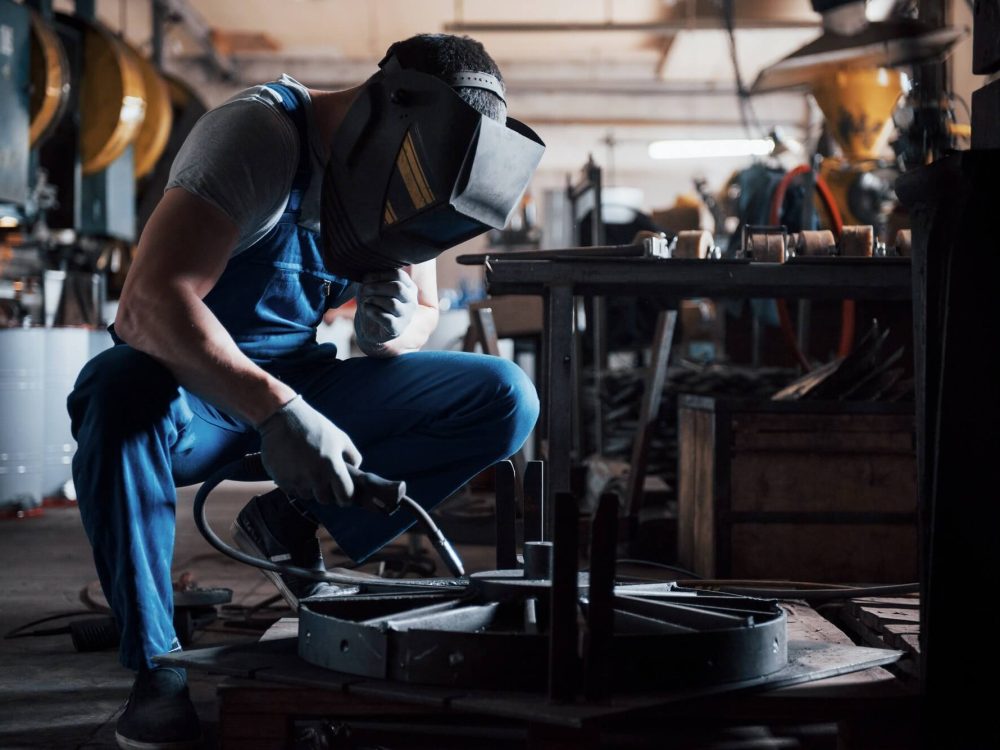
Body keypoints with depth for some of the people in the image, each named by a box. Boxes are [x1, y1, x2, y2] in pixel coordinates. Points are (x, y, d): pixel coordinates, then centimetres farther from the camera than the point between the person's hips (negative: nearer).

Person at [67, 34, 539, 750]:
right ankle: (156, 666, -27)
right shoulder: (262, 134, -24)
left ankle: (288, 524, -2)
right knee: (122, 393, -42)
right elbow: (148, 303, -36)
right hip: (197, 383, -6)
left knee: (507, 398, -11)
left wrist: (398, 327, -17)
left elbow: (425, 308, 10)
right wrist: (275, 412, -48)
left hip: (299, 388, 6)